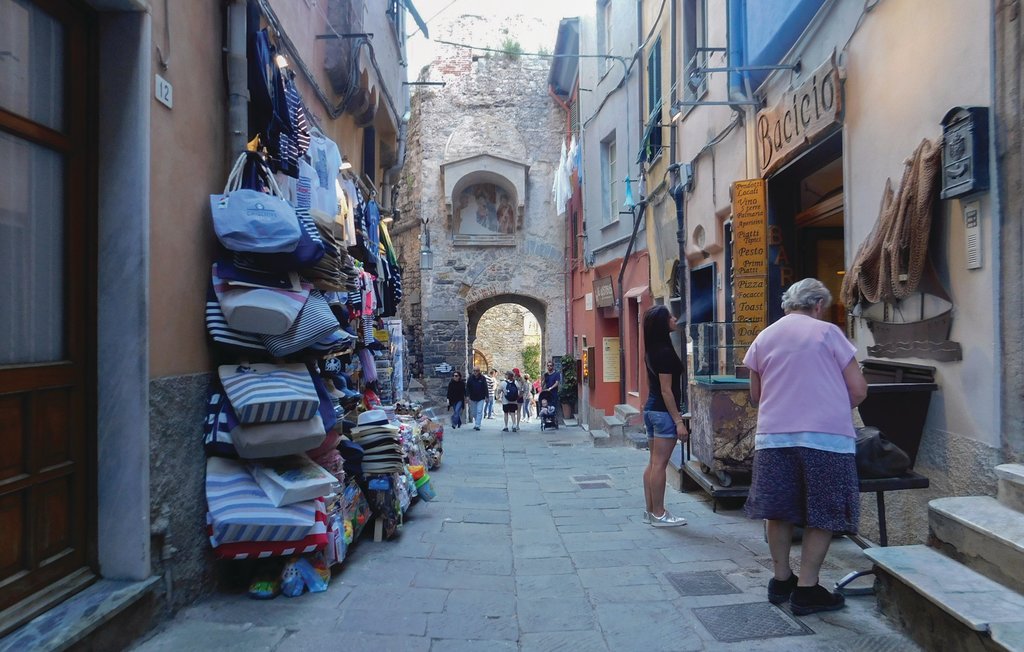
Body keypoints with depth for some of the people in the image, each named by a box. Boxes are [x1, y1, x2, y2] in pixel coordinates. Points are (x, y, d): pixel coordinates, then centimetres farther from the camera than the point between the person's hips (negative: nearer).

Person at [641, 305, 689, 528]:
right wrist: (678, 421, -17)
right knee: (659, 464, -4)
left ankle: (651, 511, 18)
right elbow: (666, 390, -18)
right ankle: (659, 515, 2)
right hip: (663, 412, -9)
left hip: (651, 409, 9)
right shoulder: (665, 352, -16)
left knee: (653, 463, 12)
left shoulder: (652, 351, 11)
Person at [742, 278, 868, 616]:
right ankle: (806, 589, 10)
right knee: (822, 515, 7)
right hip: (826, 436, -3)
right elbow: (858, 390, -2)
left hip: (773, 436, 4)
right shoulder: (828, 332, -2)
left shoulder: (764, 338, 8)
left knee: (779, 511, 14)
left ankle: (781, 581, 26)